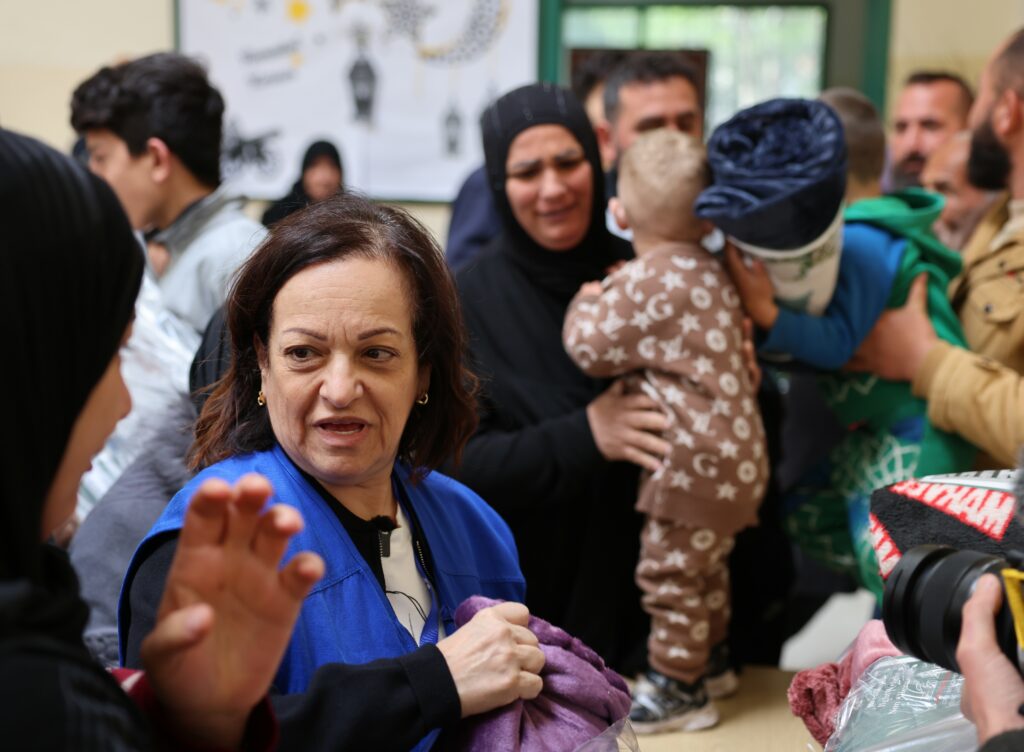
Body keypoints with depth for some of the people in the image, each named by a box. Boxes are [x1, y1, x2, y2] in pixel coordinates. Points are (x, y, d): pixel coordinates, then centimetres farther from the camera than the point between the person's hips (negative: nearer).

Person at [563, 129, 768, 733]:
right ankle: (711, 660, 39)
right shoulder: (711, 273, 10)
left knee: (670, 571, 2)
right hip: (733, 451, 10)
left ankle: (678, 689, 13)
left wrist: (587, 302, 5)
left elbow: (590, 348, -13)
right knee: (706, 565, 25)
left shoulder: (647, 281, -19)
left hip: (697, 461, -10)